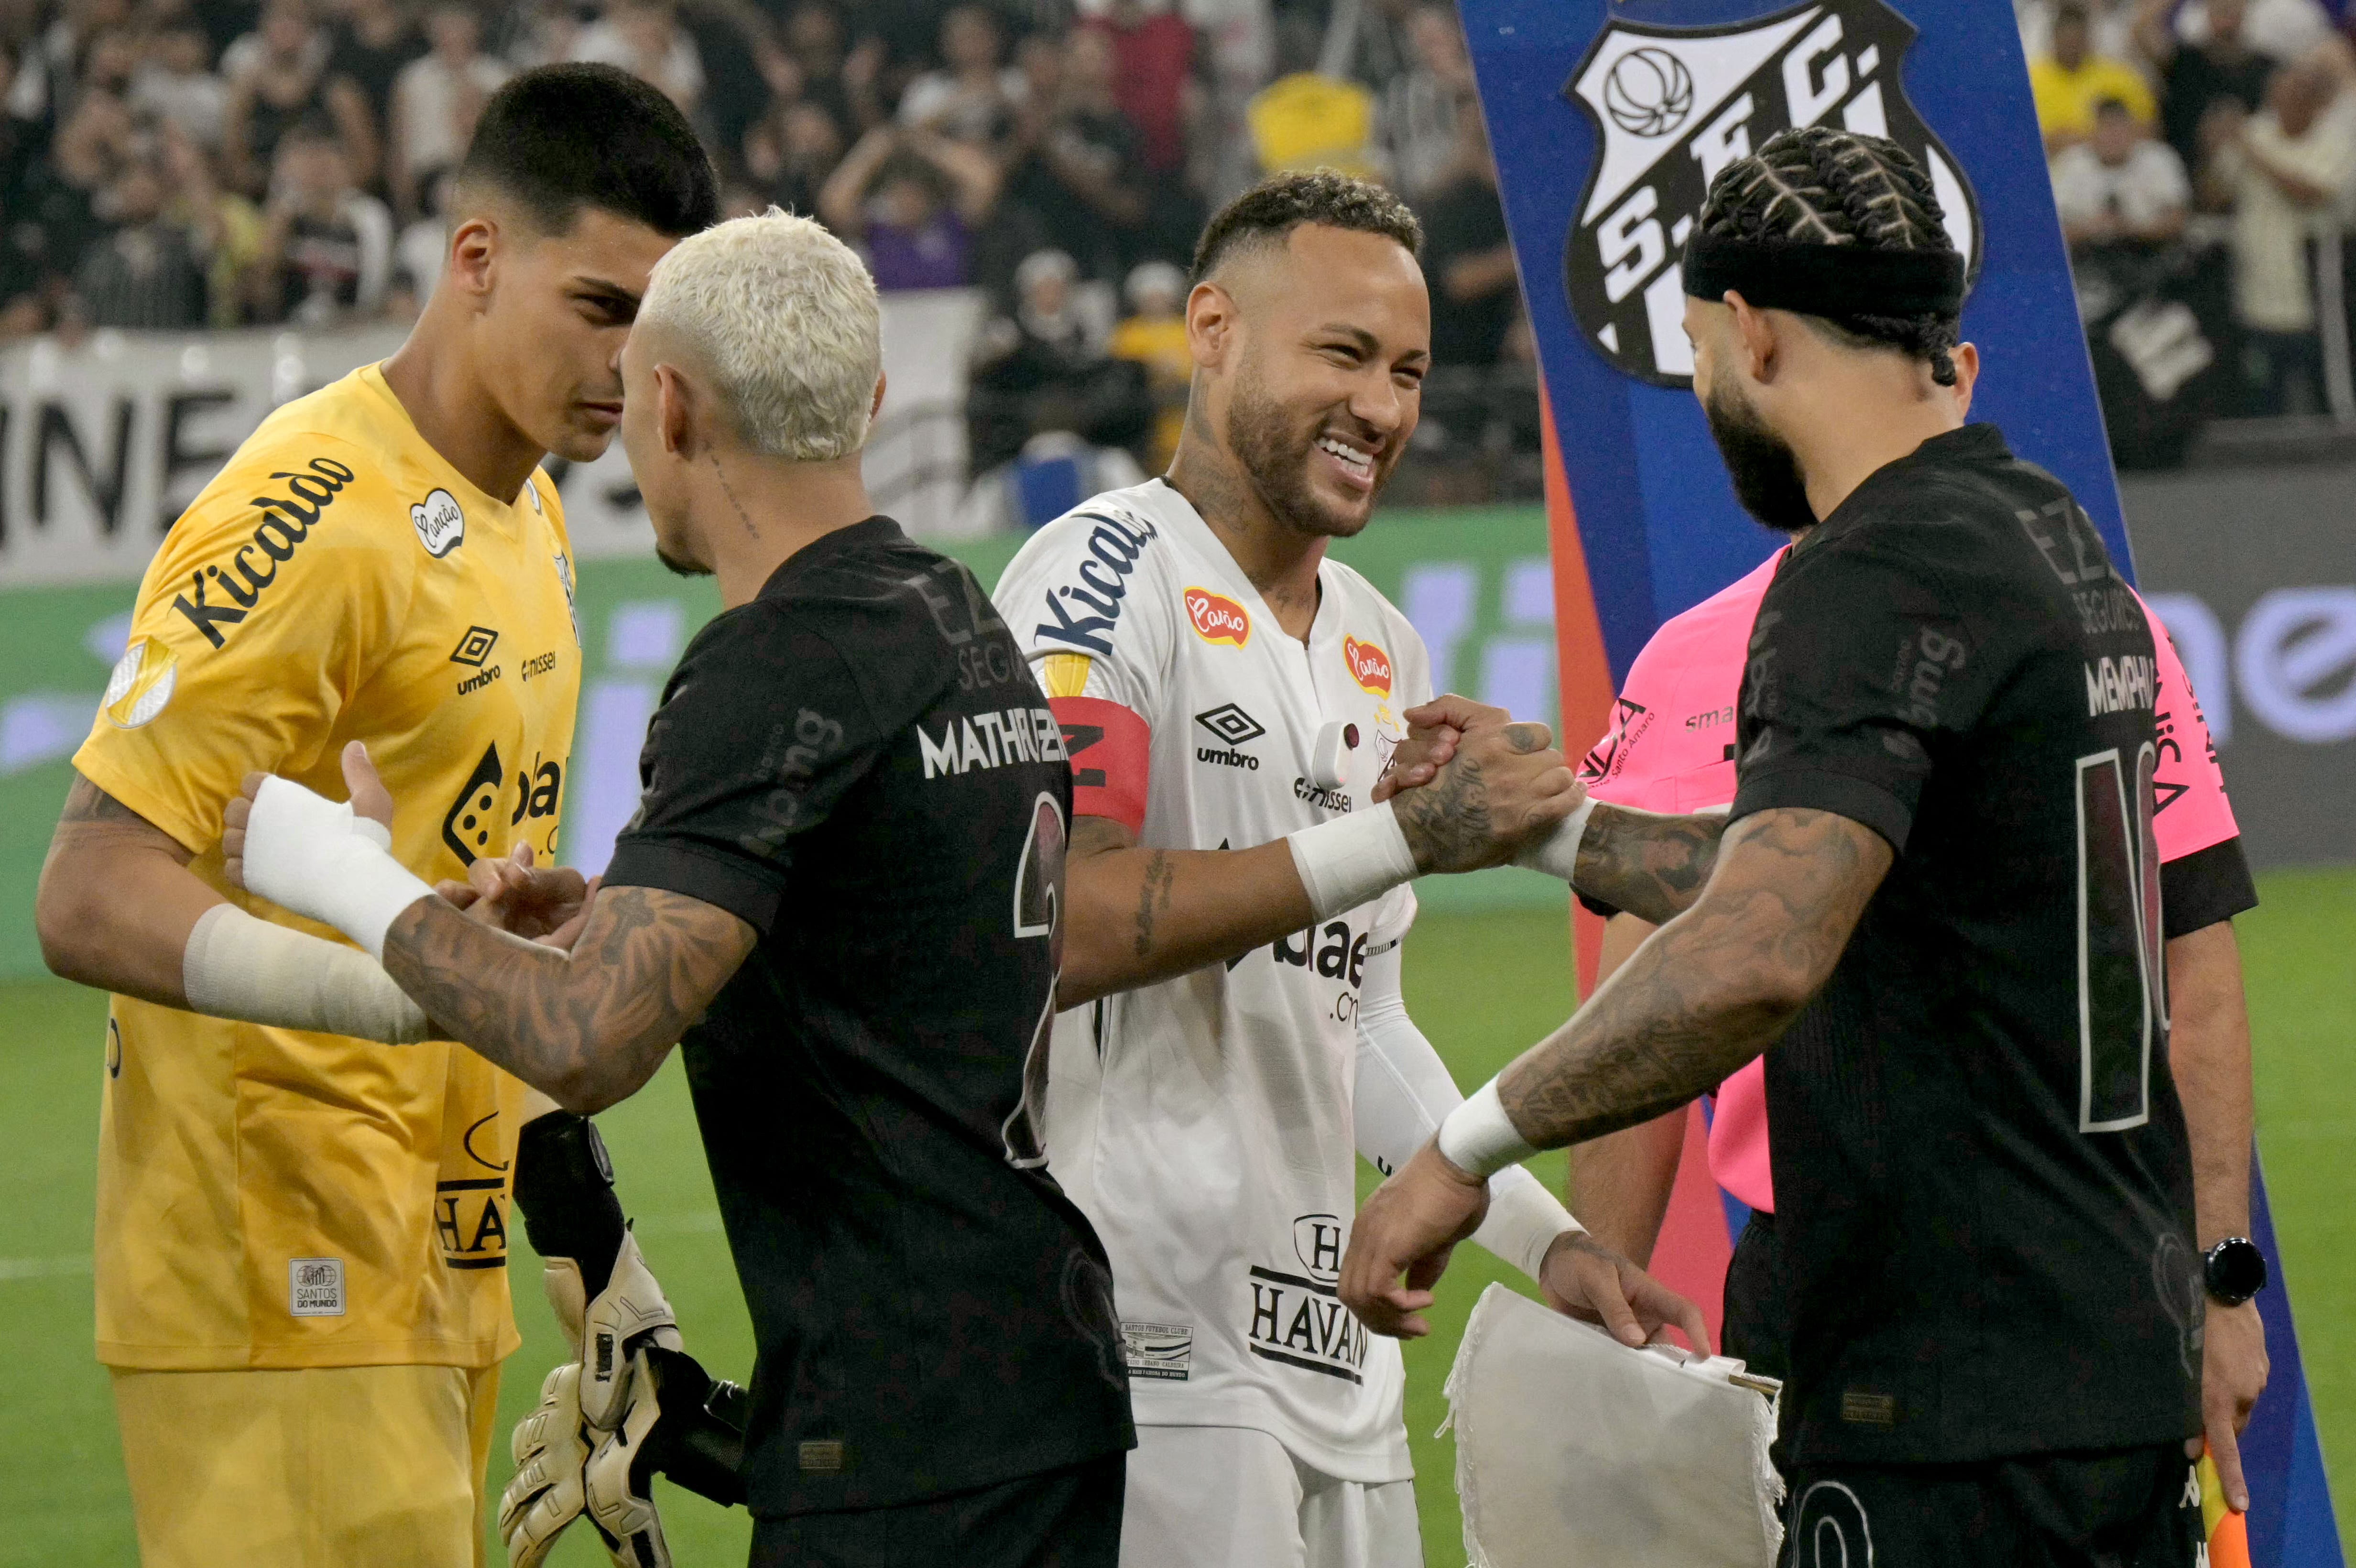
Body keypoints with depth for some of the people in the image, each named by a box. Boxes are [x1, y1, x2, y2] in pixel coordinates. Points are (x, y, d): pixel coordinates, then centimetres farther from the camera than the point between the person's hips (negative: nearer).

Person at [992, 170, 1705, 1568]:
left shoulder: (1383, 653, 19)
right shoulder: (1105, 579, -8)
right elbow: (1062, 932, -20)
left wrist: (1542, 1236, 17)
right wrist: (1404, 837, -19)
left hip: (1330, 1347, 8)